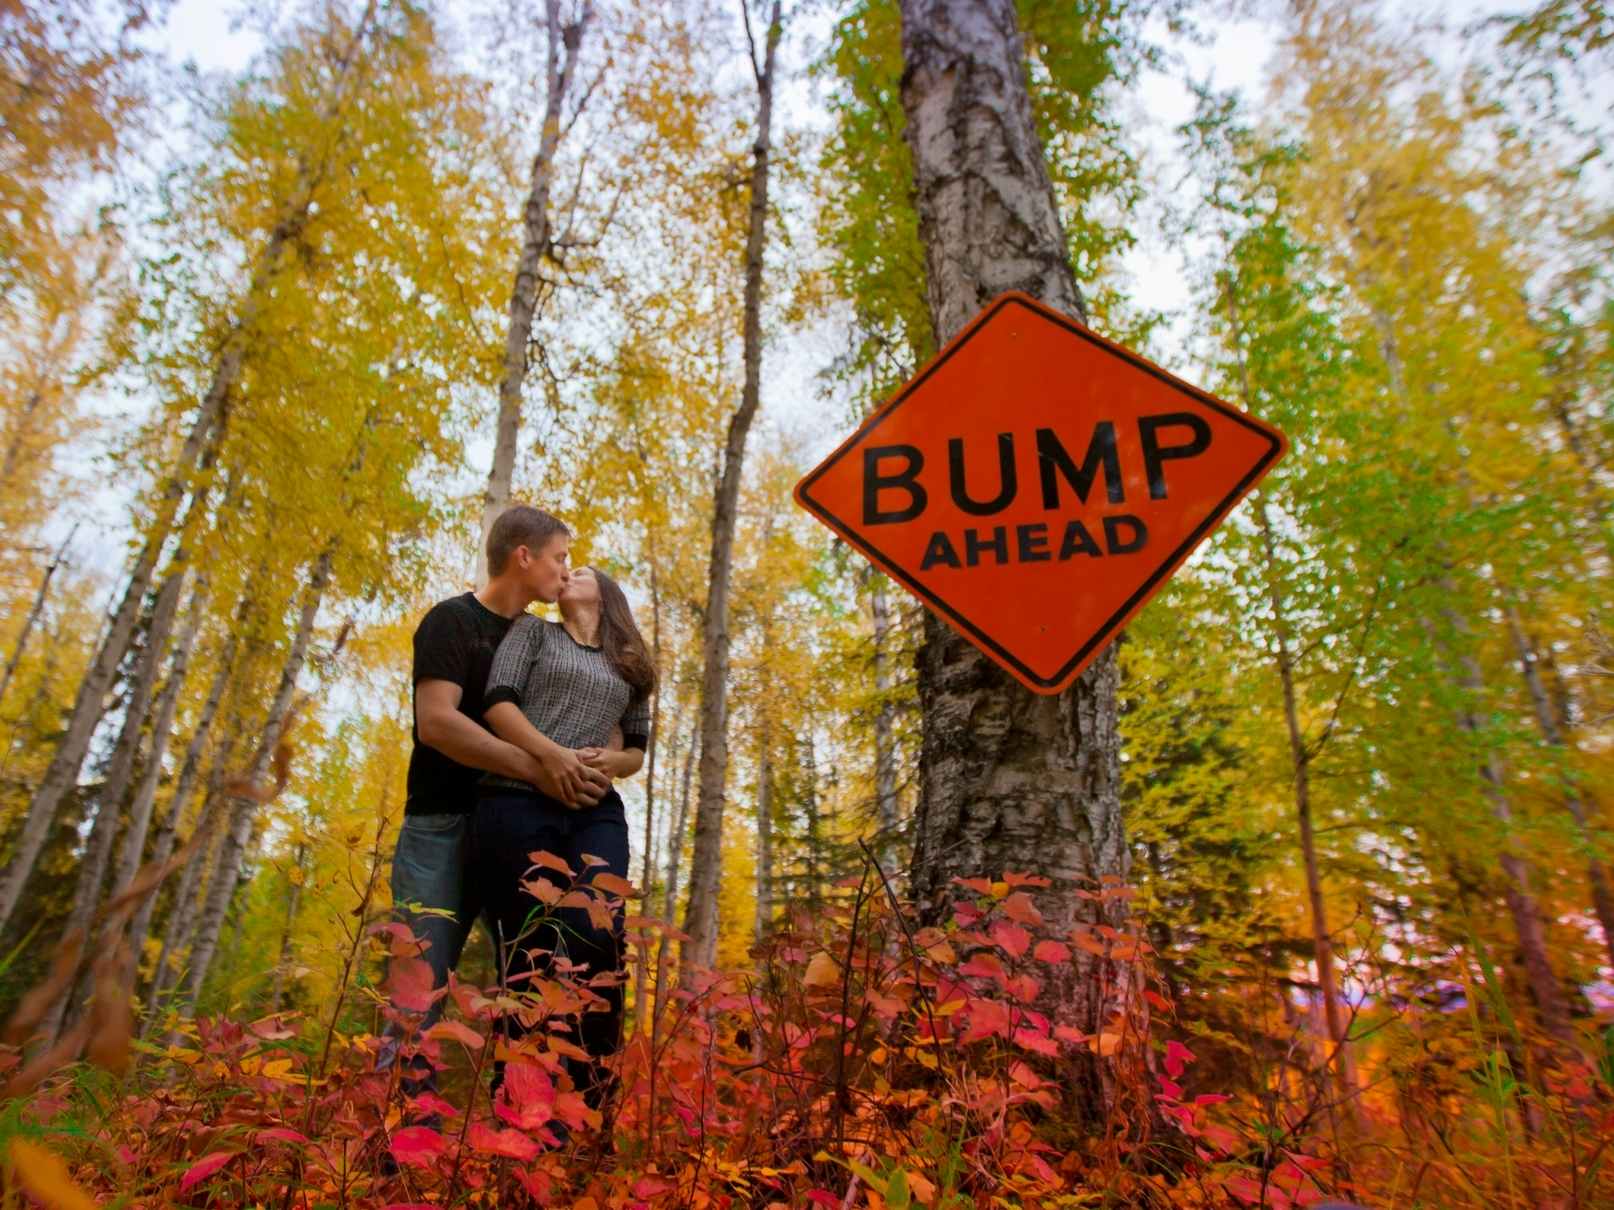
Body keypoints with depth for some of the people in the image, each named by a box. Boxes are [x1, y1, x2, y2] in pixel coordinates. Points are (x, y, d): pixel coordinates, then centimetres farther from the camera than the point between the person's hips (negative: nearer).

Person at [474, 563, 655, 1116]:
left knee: (597, 939, -19)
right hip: (518, 806, -2)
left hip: (596, 813, 2)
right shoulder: (533, 631, 16)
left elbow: (639, 749, 24)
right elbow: (498, 701, 0)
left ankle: (590, 1101, -4)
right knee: (529, 960, -3)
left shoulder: (629, 667, 24)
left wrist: (610, 762, 0)